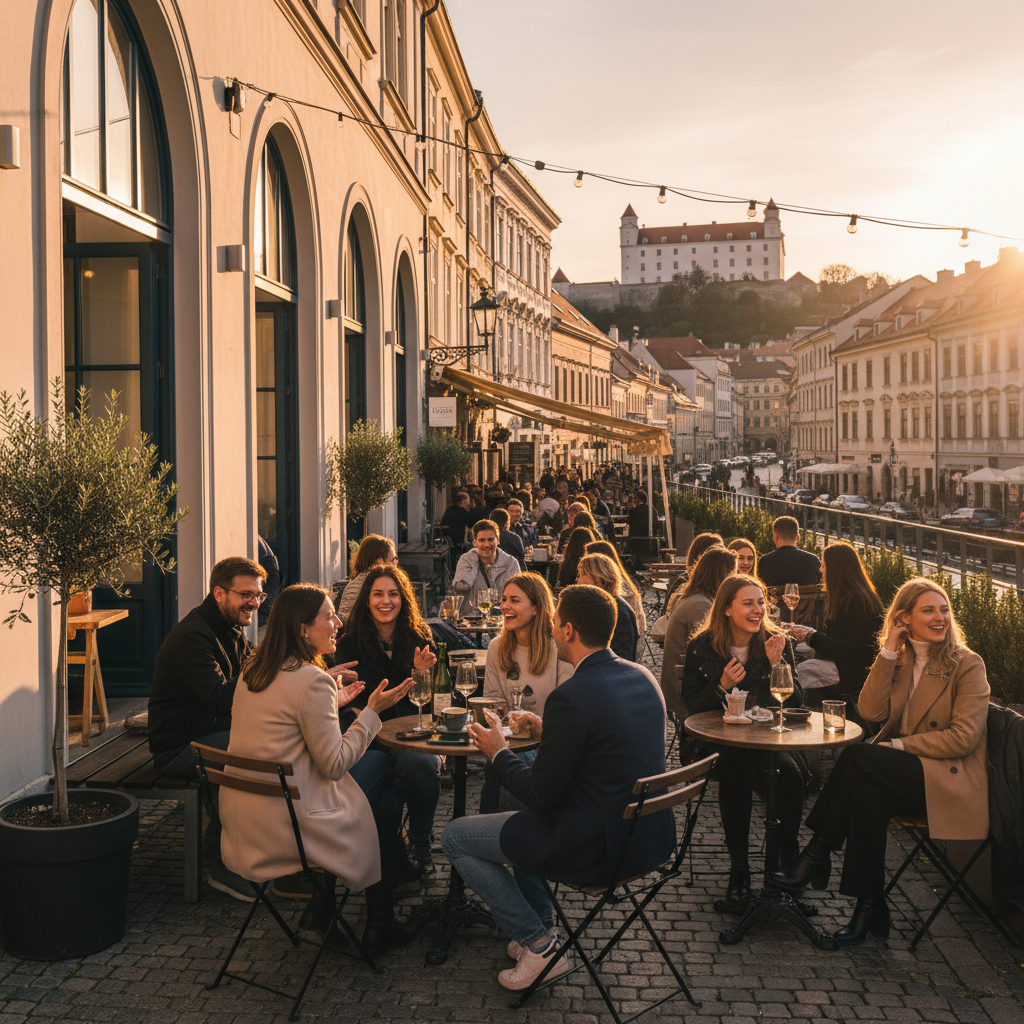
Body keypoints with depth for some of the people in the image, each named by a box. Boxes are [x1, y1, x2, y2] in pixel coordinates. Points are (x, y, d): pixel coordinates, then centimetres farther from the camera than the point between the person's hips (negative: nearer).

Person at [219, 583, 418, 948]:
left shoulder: (252, 670, 6)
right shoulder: (312, 680, -20)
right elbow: (334, 764, -17)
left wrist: (331, 703, 21)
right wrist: (372, 712, -9)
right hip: (283, 829, -8)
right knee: (387, 802, 12)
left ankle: (318, 908, 27)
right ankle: (380, 925, 25)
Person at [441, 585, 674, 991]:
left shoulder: (570, 697, -24)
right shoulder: (642, 677, 1)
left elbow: (542, 796, -17)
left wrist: (498, 752, -1)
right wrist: (546, 732, 15)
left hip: (596, 848, -9)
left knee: (455, 837, 7)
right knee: (524, 818, 32)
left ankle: (538, 944, 10)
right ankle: (540, 928, 33)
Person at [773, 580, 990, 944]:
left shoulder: (968, 665, -3)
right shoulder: (898, 659, 12)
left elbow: (964, 737, -11)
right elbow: (871, 712, -3)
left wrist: (901, 745, -13)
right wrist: (888, 653, -6)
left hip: (950, 779, -5)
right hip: (903, 773, 5)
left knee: (859, 757, -29)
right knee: (866, 792, -31)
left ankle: (817, 854, -20)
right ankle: (869, 907, -24)